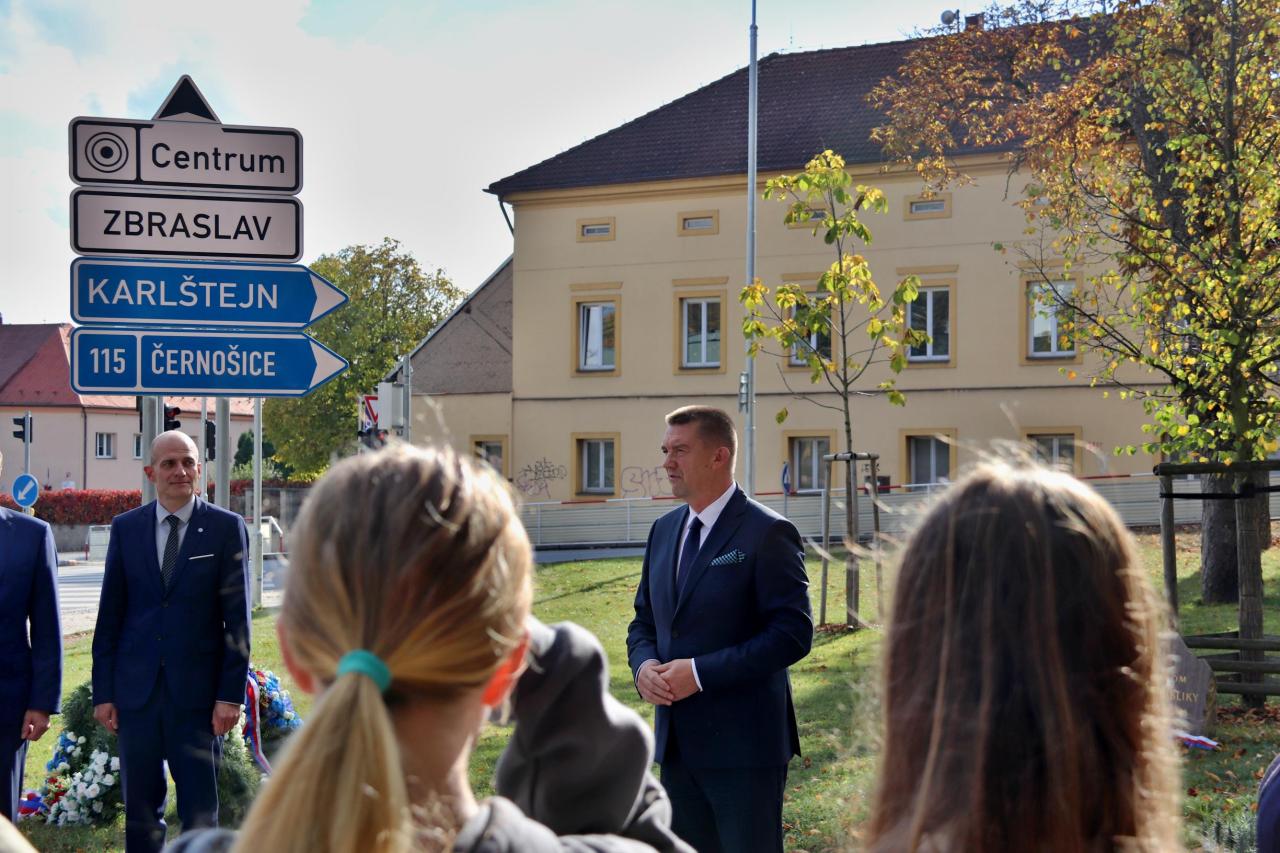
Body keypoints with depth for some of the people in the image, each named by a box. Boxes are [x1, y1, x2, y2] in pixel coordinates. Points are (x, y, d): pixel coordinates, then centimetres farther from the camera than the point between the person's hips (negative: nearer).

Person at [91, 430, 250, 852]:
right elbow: (110, 615, 8)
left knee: (200, 810, 2)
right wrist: (103, 691, 4)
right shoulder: (125, 527, 7)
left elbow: (237, 618, -3)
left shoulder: (227, 528, -1)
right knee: (140, 811, 11)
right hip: (137, 687, 3)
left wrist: (231, 693, -8)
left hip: (197, 690, -2)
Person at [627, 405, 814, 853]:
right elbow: (644, 620, 19)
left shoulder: (767, 533, -11)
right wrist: (644, 664, -5)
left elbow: (793, 633, -17)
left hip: (743, 741, -7)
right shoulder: (664, 530, 12)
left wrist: (701, 672, -21)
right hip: (678, 741, 7)